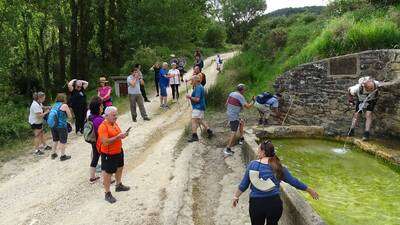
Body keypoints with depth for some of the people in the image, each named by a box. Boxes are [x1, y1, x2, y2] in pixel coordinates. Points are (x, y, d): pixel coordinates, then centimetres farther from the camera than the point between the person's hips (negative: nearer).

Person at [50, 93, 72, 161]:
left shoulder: (54, 105, 9)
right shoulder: (64, 105, -9)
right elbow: (70, 116, -4)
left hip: (53, 126, 6)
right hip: (62, 126, -6)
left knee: (55, 140, 21)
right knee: (63, 141, 6)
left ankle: (54, 154, 32)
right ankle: (63, 156, 13)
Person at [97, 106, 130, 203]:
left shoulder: (114, 123, 4)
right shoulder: (103, 127, -24)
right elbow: (105, 142, -30)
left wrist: (122, 135, -2)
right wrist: (118, 137, -31)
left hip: (118, 151, 9)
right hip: (108, 154, -9)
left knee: (119, 168, 25)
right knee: (108, 173, 4)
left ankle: (119, 185, 47)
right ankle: (107, 194, 18)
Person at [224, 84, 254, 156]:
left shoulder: (231, 94, 7)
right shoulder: (240, 97, -16)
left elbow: (227, 103, 14)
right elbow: (247, 106, -20)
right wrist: (253, 102, -4)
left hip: (229, 114, 9)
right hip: (234, 117, -9)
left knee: (241, 122, 29)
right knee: (234, 133, -5)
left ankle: (241, 139, 37)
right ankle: (228, 149, -6)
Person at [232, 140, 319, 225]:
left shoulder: (253, 165, -8)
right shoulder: (278, 168, -6)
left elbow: (244, 184, -2)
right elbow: (294, 182, 2)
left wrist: (236, 196, 13)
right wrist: (310, 190, 16)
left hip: (256, 203, -1)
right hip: (274, 203, 1)